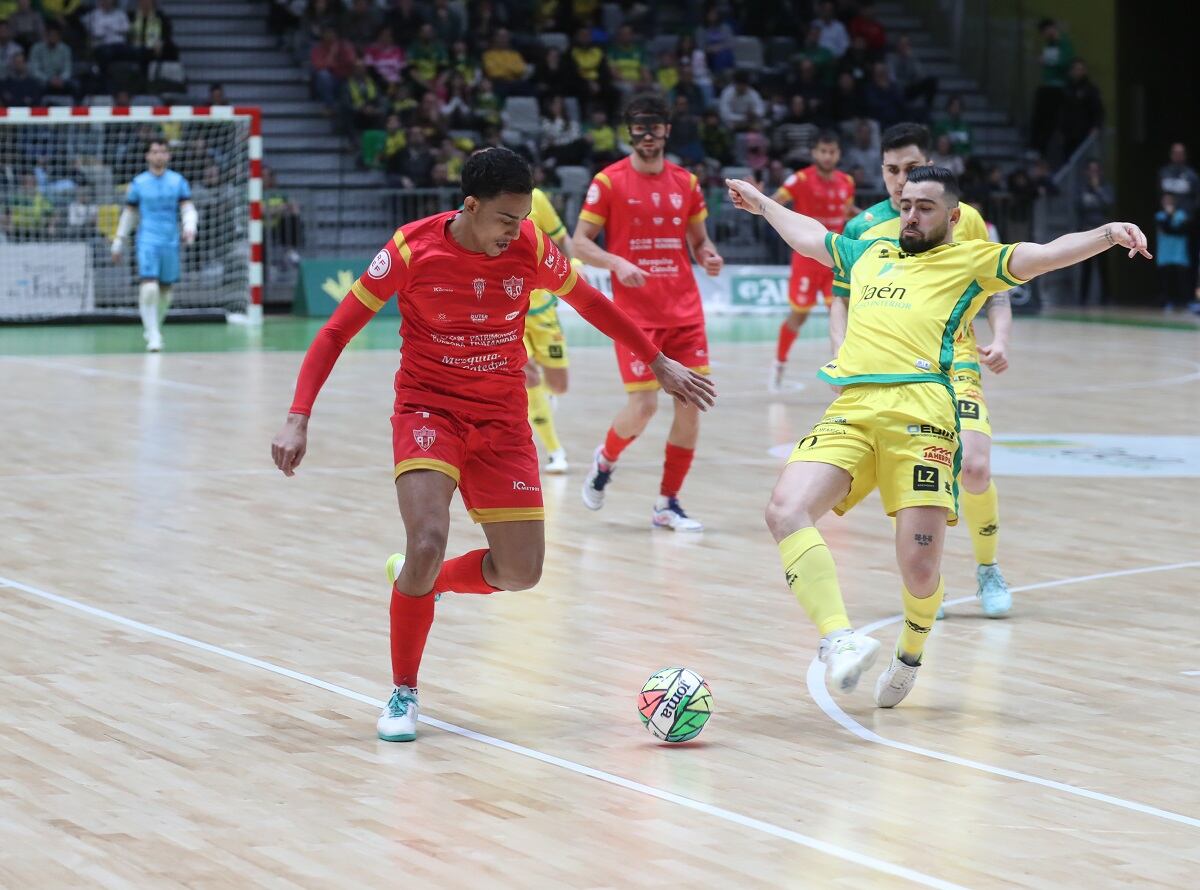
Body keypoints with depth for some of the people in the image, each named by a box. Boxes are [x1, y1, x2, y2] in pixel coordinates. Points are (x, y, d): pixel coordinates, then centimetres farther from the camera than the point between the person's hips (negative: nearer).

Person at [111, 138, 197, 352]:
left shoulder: (178, 181, 8)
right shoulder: (138, 183, 6)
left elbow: (188, 208, 4)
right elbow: (129, 214, 14)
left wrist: (189, 227, -18)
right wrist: (119, 243, 15)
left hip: (171, 243, 2)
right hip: (147, 240, -2)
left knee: (165, 290, 8)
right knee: (149, 287, -16)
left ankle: (153, 328, 29)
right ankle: (153, 335, -12)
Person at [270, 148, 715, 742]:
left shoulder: (530, 247, -9)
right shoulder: (412, 248, -17)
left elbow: (590, 302, 11)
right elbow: (336, 332, -10)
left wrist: (659, 363, 15)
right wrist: (298, 419, -19)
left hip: (501, 419, 4)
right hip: (428, 408, -3)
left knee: (521, 573, 0)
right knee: (428, 541, -25)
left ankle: (417, 580, 31)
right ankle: (403, 693, -4)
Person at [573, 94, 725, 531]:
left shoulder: (686, 182, 9)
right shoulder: (609, 181, -3)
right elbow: (580, 243, -2)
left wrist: (709, 256, -4)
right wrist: (617, 263, -20)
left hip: (684, 311, 4)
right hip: (635, 312, -4)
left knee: (692, 401, -2)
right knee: (643, 404, -12)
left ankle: (668, 503, 10)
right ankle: (605, 459, 22)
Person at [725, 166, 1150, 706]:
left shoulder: (971, 261, 17)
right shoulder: (869, 255, 32)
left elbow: (1045, 256, 4)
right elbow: (807, 235, 50)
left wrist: (1106, 234, -13)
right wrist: (761, 203, 63)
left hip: (919, 412, -4)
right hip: (850, 411, 4)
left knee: (920, 565, -10)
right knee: (786, 510, -23)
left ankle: (910, 655, 22)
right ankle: (841, 641, -29)